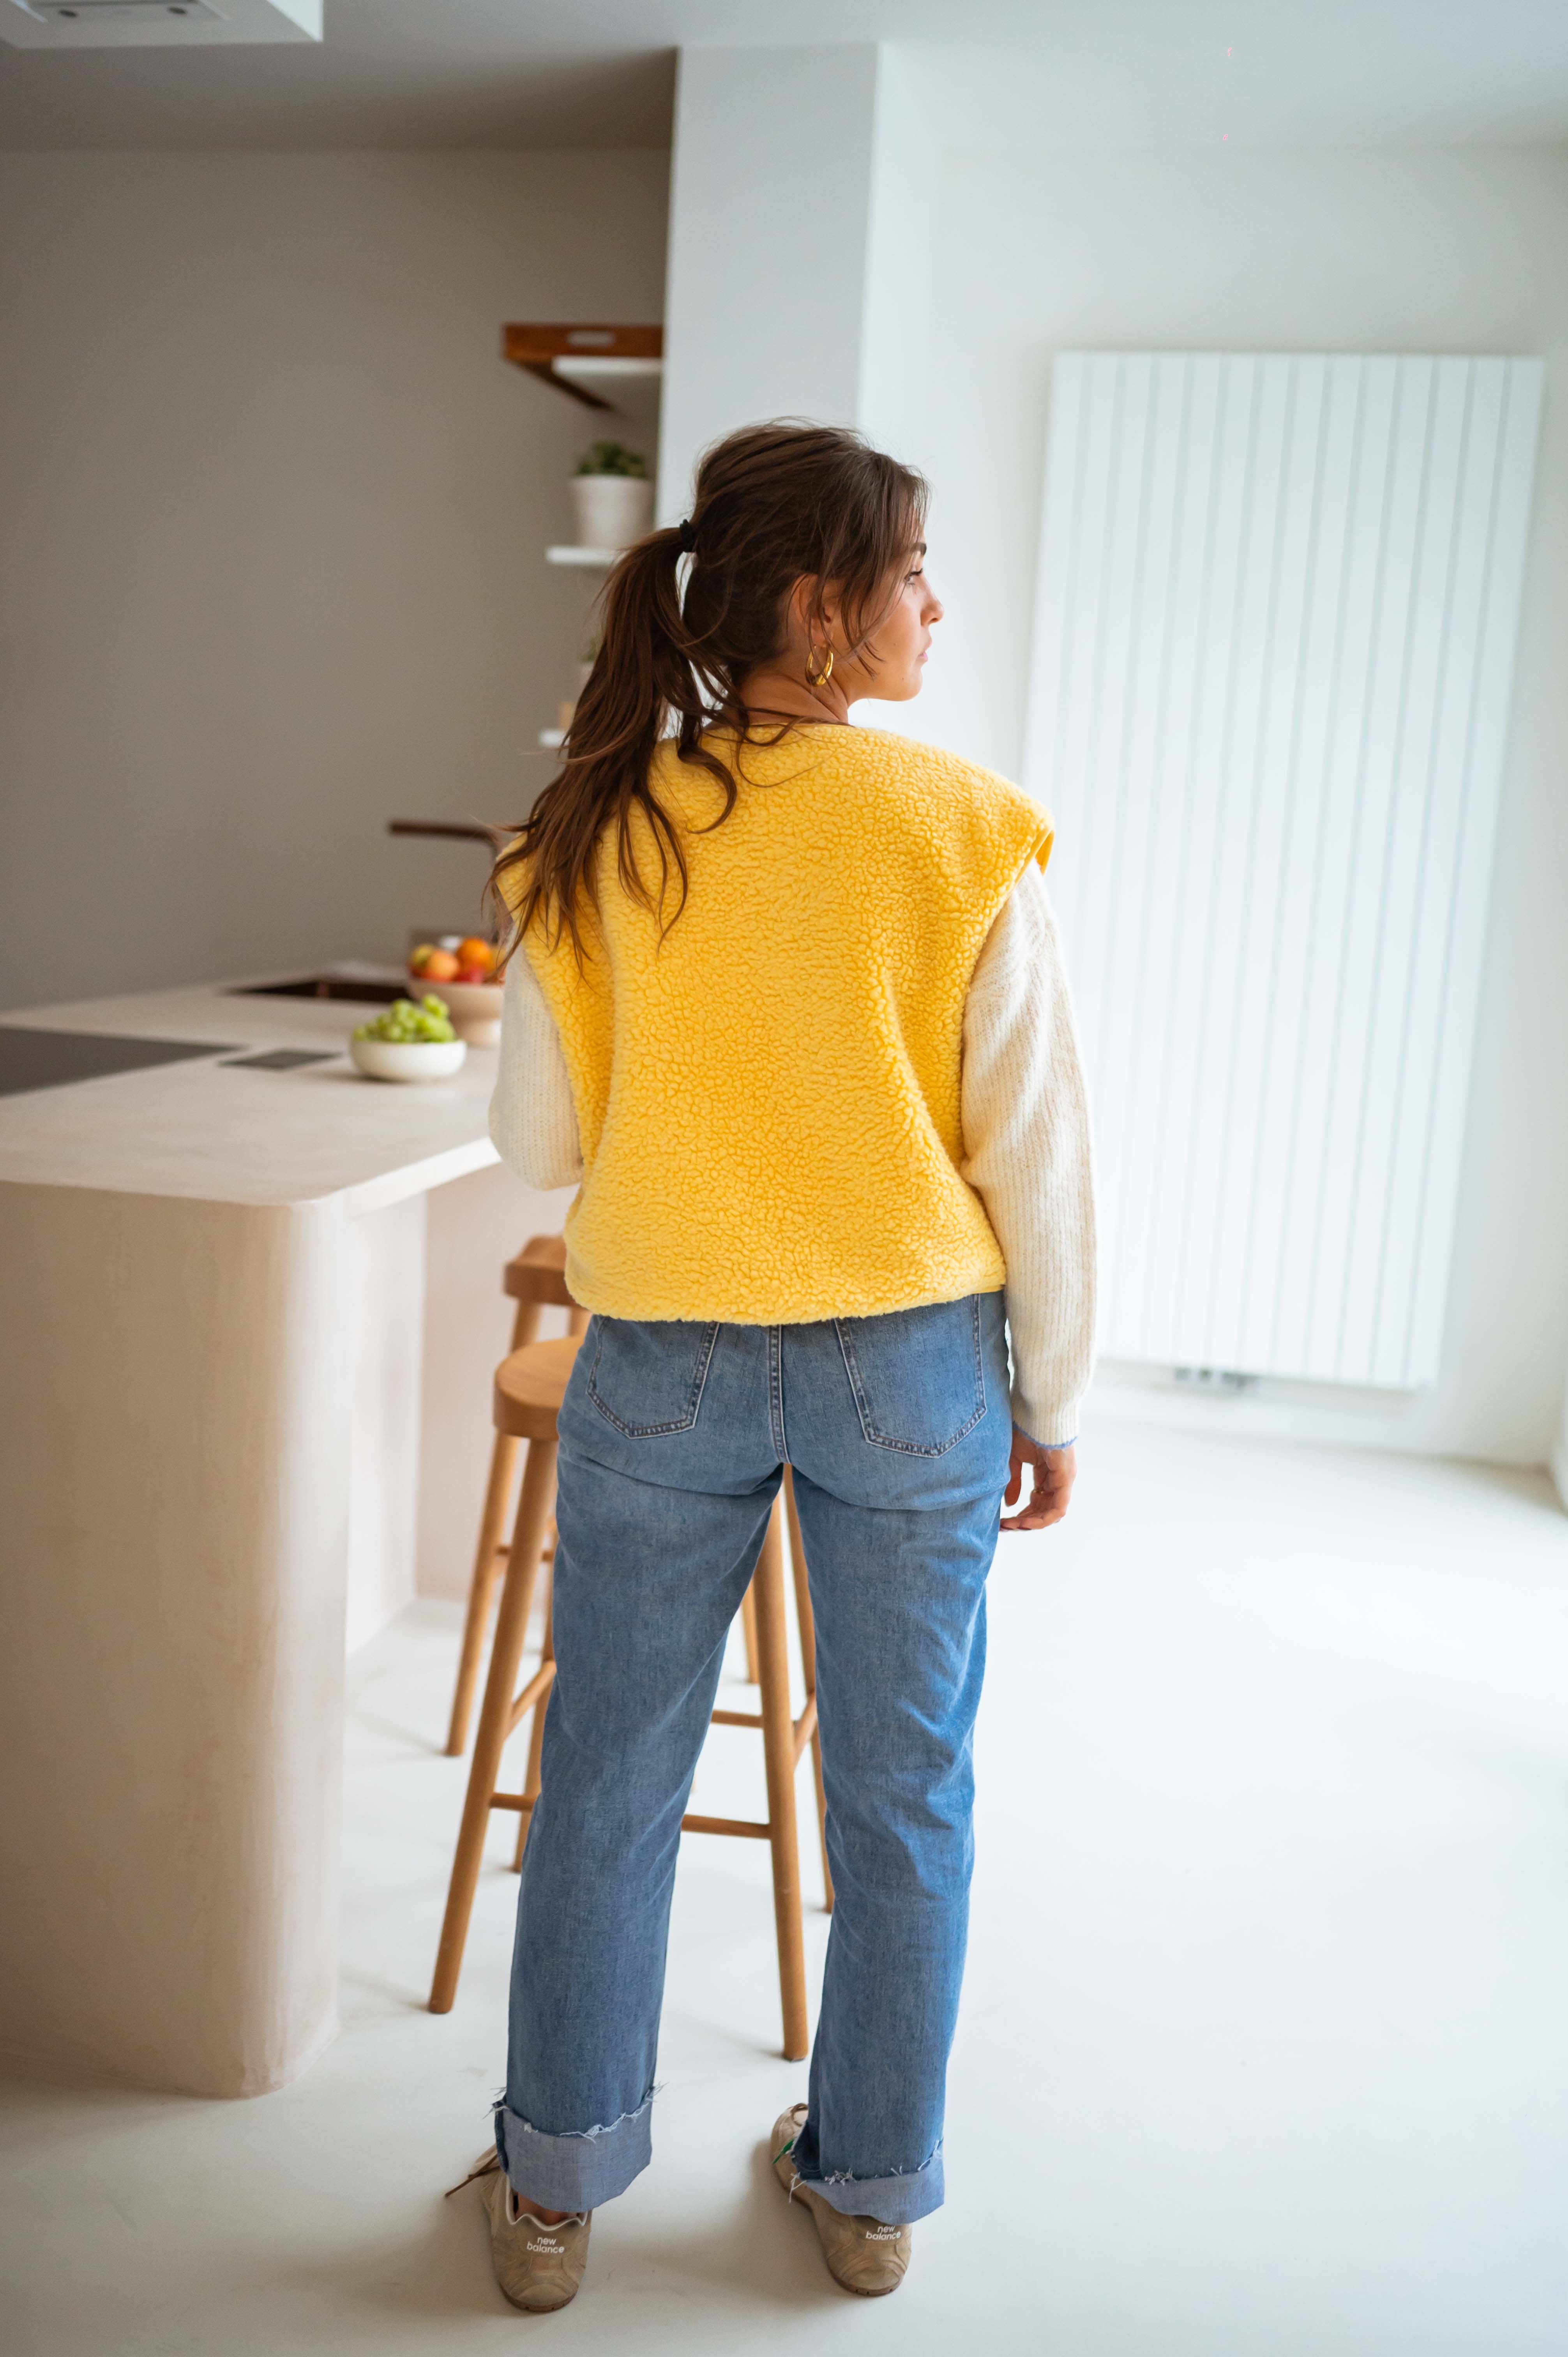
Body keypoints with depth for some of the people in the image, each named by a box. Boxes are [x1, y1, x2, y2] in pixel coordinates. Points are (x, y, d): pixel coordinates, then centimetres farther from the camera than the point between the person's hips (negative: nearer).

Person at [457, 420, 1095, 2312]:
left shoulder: (602, 832, -5)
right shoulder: (961, 827, -10)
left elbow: (535, 1141, -1)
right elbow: (1036, 1147, -7)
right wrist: (1052, 1399, 4)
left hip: (661, 1369, 1)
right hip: (912, 1366, -1)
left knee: (609, 1784, 17)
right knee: (904, 1789, 17)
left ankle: (553, 2191, 33)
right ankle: (871, 2188, 35)